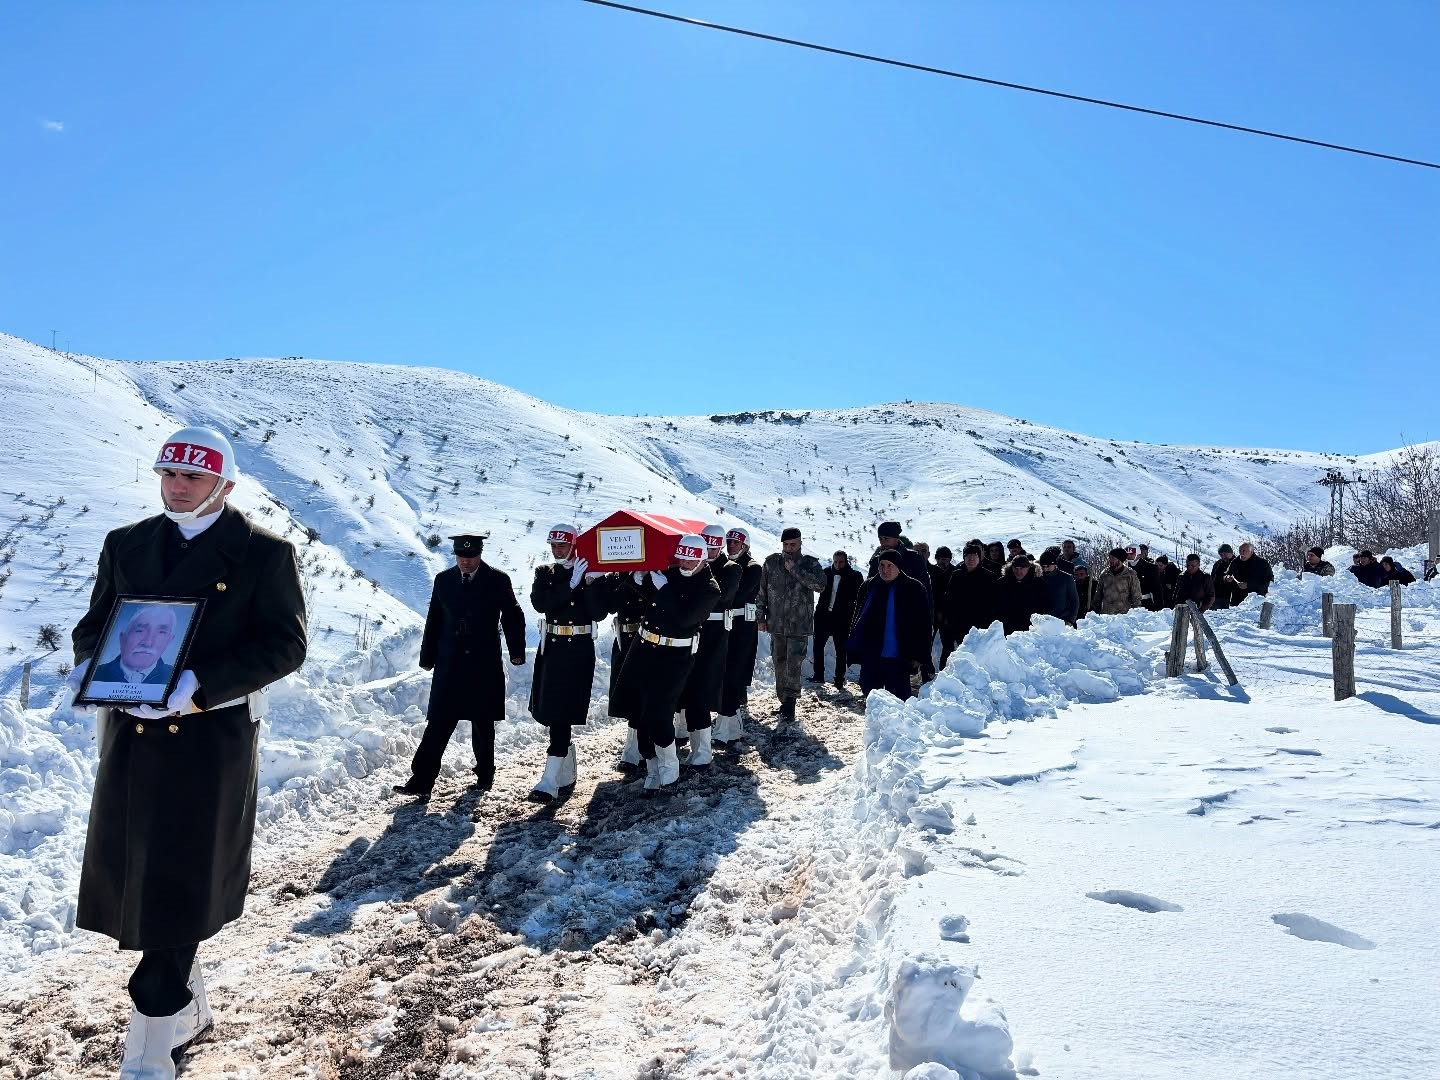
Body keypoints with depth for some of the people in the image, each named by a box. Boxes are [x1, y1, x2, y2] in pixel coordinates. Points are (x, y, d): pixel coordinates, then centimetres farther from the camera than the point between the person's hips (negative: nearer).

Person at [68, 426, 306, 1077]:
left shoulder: (264, 553, -5)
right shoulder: (125, 544, 11)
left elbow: (285, 644, -10)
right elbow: (94, 624, 16)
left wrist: (196, 684, -21)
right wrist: (89, 667, -7)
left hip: (211, 741, -5)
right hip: (131, 738, 6)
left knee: (177, 897, 1)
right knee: (134, 883, 15)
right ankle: (189, 1014, 36)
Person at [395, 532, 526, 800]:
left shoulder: (498, 580, -2)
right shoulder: (443, 580, 5)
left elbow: (513, 616, 4)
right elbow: (433, 621, 10)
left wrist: (516, 651, 2)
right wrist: (427, 657, 10)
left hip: (485, 665, -1)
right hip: (449, 664, 1)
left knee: (483, 723, 10)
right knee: (439, 723, -5)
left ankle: (485, 775, 27)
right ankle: (421, 781, -3)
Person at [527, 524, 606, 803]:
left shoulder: (590, 573, -2)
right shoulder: (544, 572, 8)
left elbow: (598, 613, -10)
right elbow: (540, 603, -10)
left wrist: (591, 583, -22)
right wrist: (572, 584, -17)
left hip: (578, 649, -5)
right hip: (551, 647, 5)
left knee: (562, 710, -10)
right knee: (550, 709, 9)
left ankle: (551, 780, -9)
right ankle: (567, 775, 24)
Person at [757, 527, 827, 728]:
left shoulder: (810, 563, -1)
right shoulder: (771, 562, 4)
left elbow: (820, 584, -20)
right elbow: (762, 591, 10)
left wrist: (795, 569, -20)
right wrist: (761, 617, 8)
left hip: (799, 627, -3)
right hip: (776, 624, 3)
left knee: (793, 669, -12)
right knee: (779, 667, 12)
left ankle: (787, 714, -12)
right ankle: (785, 703, 28)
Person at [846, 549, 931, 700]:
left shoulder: (913, 588, -3)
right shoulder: (868, 586, 8)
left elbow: (922, 625, -3)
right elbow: (857, 618, 16)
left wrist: (918, 655, -8)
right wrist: (855, 648, 10)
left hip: (897, 659, -4)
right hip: (870, 656, 5)